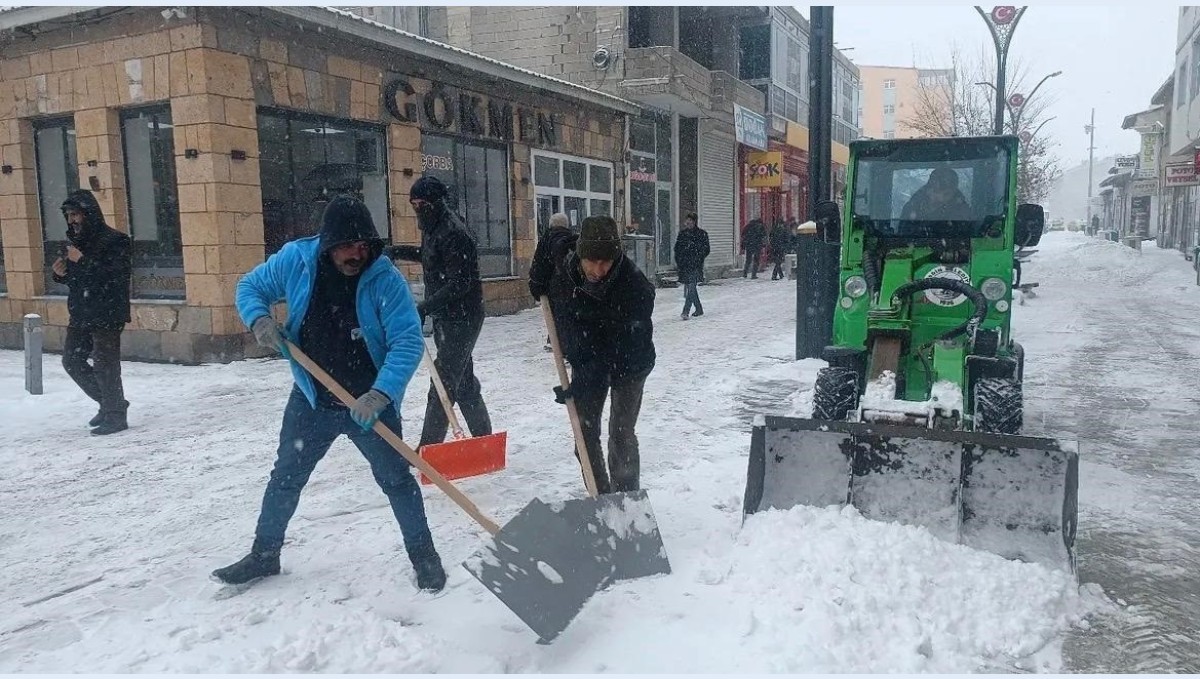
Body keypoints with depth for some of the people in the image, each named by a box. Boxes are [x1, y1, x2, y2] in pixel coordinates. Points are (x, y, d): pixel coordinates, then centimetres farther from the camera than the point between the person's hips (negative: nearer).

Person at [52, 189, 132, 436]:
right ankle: (109, 402, 26)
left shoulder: (115, 241, -13)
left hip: (107, 316, -9)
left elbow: (117, 276, -25)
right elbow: (77, 280, 23)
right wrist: (62, 274, 1)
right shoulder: (75, 241, 14)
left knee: (105, 366, -5)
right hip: (80, 314, 9)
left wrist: (82, 261, -25)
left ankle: (115, 415, 8)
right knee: (72, 360, 14)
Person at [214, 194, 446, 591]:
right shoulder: (295, 260, -10)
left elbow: (407, 342, -25)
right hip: (311, 399, 4)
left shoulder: (385, 279, -20)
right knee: (285, 477, 16)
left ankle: (424, 555, 21)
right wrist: (259, 319, -15)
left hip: (371, 402, -3)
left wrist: (381, 394, -37)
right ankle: (264, 554, 36)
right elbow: (250, 287, 7)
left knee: (396, 479, 4)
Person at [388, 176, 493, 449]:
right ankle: (483, 437, 27)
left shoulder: (453, 234, -19)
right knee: (463, 380, 15)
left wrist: (424, 308, -31)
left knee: (444, 381, -8)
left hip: (462, 318, -10)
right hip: (445, 317, 10)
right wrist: (398, 251, 24)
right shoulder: (432, 230, 11)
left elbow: (459, 283, -26)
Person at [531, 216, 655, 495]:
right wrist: (539, 277, -3)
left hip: (628, 363, -5)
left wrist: (582, 384, -32)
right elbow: (555, 235, 8)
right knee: (585, 431, 6)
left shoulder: (635, 287, -34)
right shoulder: (563, 252, -20)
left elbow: (615, 350, -31)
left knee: (621, 434, -8)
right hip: (585, 358, 5)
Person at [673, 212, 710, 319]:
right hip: (684, 265, 5)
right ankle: (699, 309, 25)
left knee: (691, 287, -15)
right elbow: (677, 248, 17)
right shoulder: (682, 233, 11)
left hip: (696, 266, -5)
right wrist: (678, 260, 7)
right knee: (689, 287, 10)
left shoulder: (702, 234, 0)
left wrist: (698, 258, -9)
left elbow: (706, 250, 1)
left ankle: (686, 311, -22)